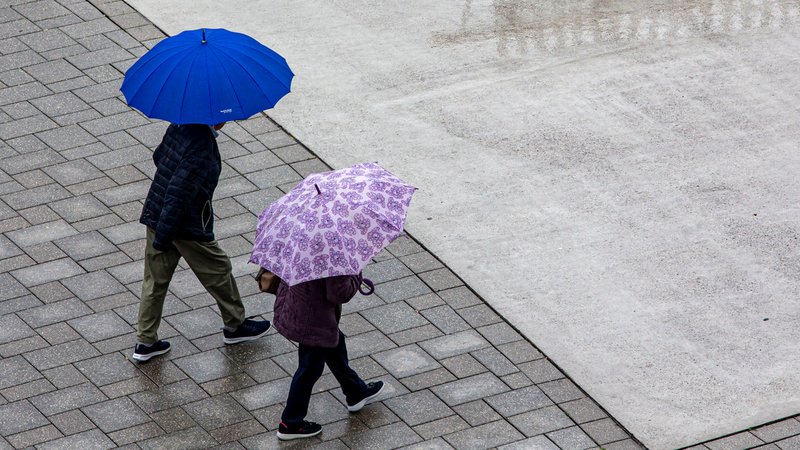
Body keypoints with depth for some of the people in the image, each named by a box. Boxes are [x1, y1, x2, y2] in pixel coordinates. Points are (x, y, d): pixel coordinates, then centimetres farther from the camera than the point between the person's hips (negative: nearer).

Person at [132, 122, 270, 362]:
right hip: (189, 226, -8)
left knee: (156, 279, 15)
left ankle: (145, 342, 20)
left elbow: (159, 155, 16)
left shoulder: (180, 125, -2)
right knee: (218, 270, 15)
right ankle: (235, 325, 34)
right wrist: (163, 237, -25)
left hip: (155, 214, 8)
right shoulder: (202, 146, -28)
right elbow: (178, 192, -30)